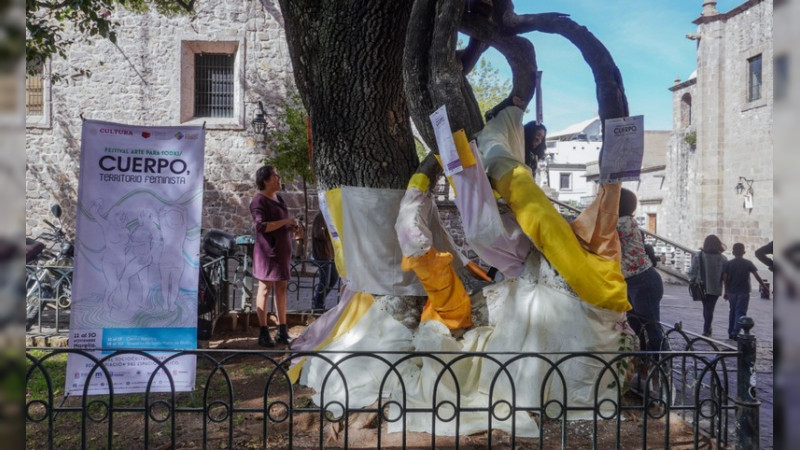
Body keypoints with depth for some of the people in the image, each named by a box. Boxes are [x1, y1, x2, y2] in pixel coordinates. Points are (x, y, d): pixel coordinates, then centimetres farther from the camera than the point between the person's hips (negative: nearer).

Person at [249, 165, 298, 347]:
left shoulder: (278, 198, 16)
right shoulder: (259, 201, -10)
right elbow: (261, 226, -21)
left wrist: (291, 226, 8)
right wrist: (285, 222, -18)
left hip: (282, 249, 8)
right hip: (268, 250, -8)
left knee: (281, 287, 9)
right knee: (265, 287, -4)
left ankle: (282, 331, 15)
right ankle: (263, 333, 1)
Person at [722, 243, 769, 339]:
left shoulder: (728, 264, -1)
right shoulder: (748, 263, -4)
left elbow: (725, 279, -2)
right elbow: (757, 277, -5)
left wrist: (726, 292, 7)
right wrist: (765, 288, 3)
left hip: (732, 292, 2)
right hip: (744, 292, -2)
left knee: (732, 312, 15)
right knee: (740, 313, -2)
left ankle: (730, 333, 18)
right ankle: (735, 333, -13)